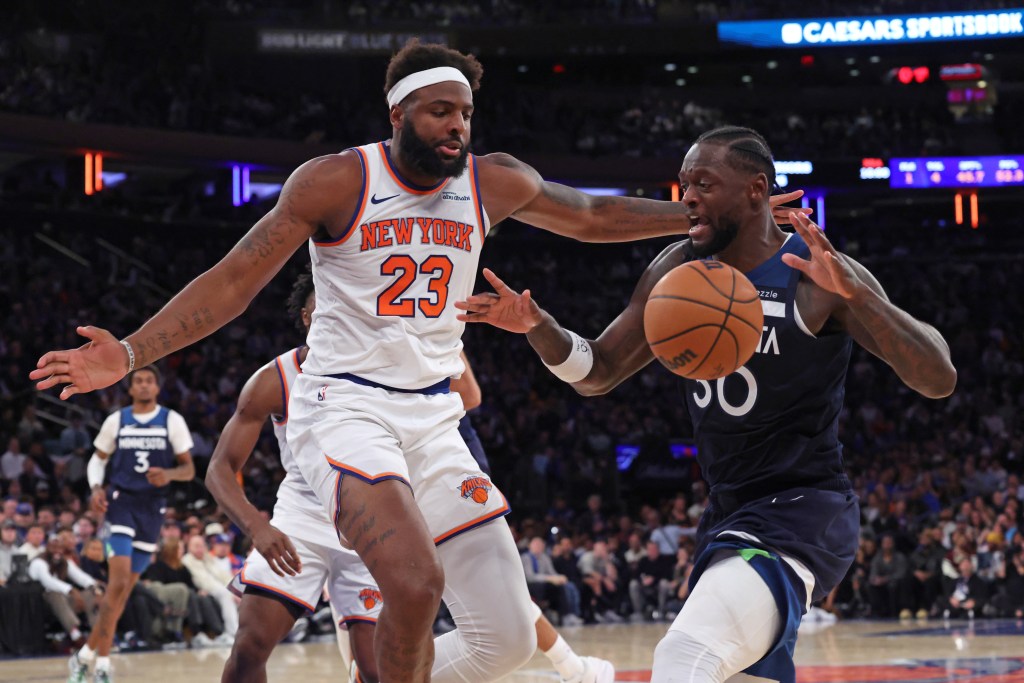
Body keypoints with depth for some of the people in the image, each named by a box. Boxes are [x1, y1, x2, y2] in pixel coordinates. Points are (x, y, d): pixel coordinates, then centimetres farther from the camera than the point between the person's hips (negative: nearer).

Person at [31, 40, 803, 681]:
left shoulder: (494, 184, 5)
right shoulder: (336, 181, -8)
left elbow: (591, 217, 21)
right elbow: (234, 280, -9)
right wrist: (131, 353, -20)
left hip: (434, 419, 6)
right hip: (346, 406, -6)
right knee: (416, 581, -32)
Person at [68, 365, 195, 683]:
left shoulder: (172, 420, 1)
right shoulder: (116, 420, 4)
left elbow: (189, 468, 2)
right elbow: (98, 458, 14)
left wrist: (170, 474, -20)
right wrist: (96, 487, -5)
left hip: (152, 508, 2)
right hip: (121, 503, -2)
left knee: (125, 588, 6)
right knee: (119, 582, -18)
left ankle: (87, 655, 19)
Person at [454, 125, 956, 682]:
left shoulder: (818, 275, -15)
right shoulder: (678, 270, 4)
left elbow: (939, 380, -21)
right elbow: (598, 372, 12)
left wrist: (854, 292, -36)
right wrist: (537, 326, -9)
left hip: (802, 510, -8)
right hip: (727, 512, 8)